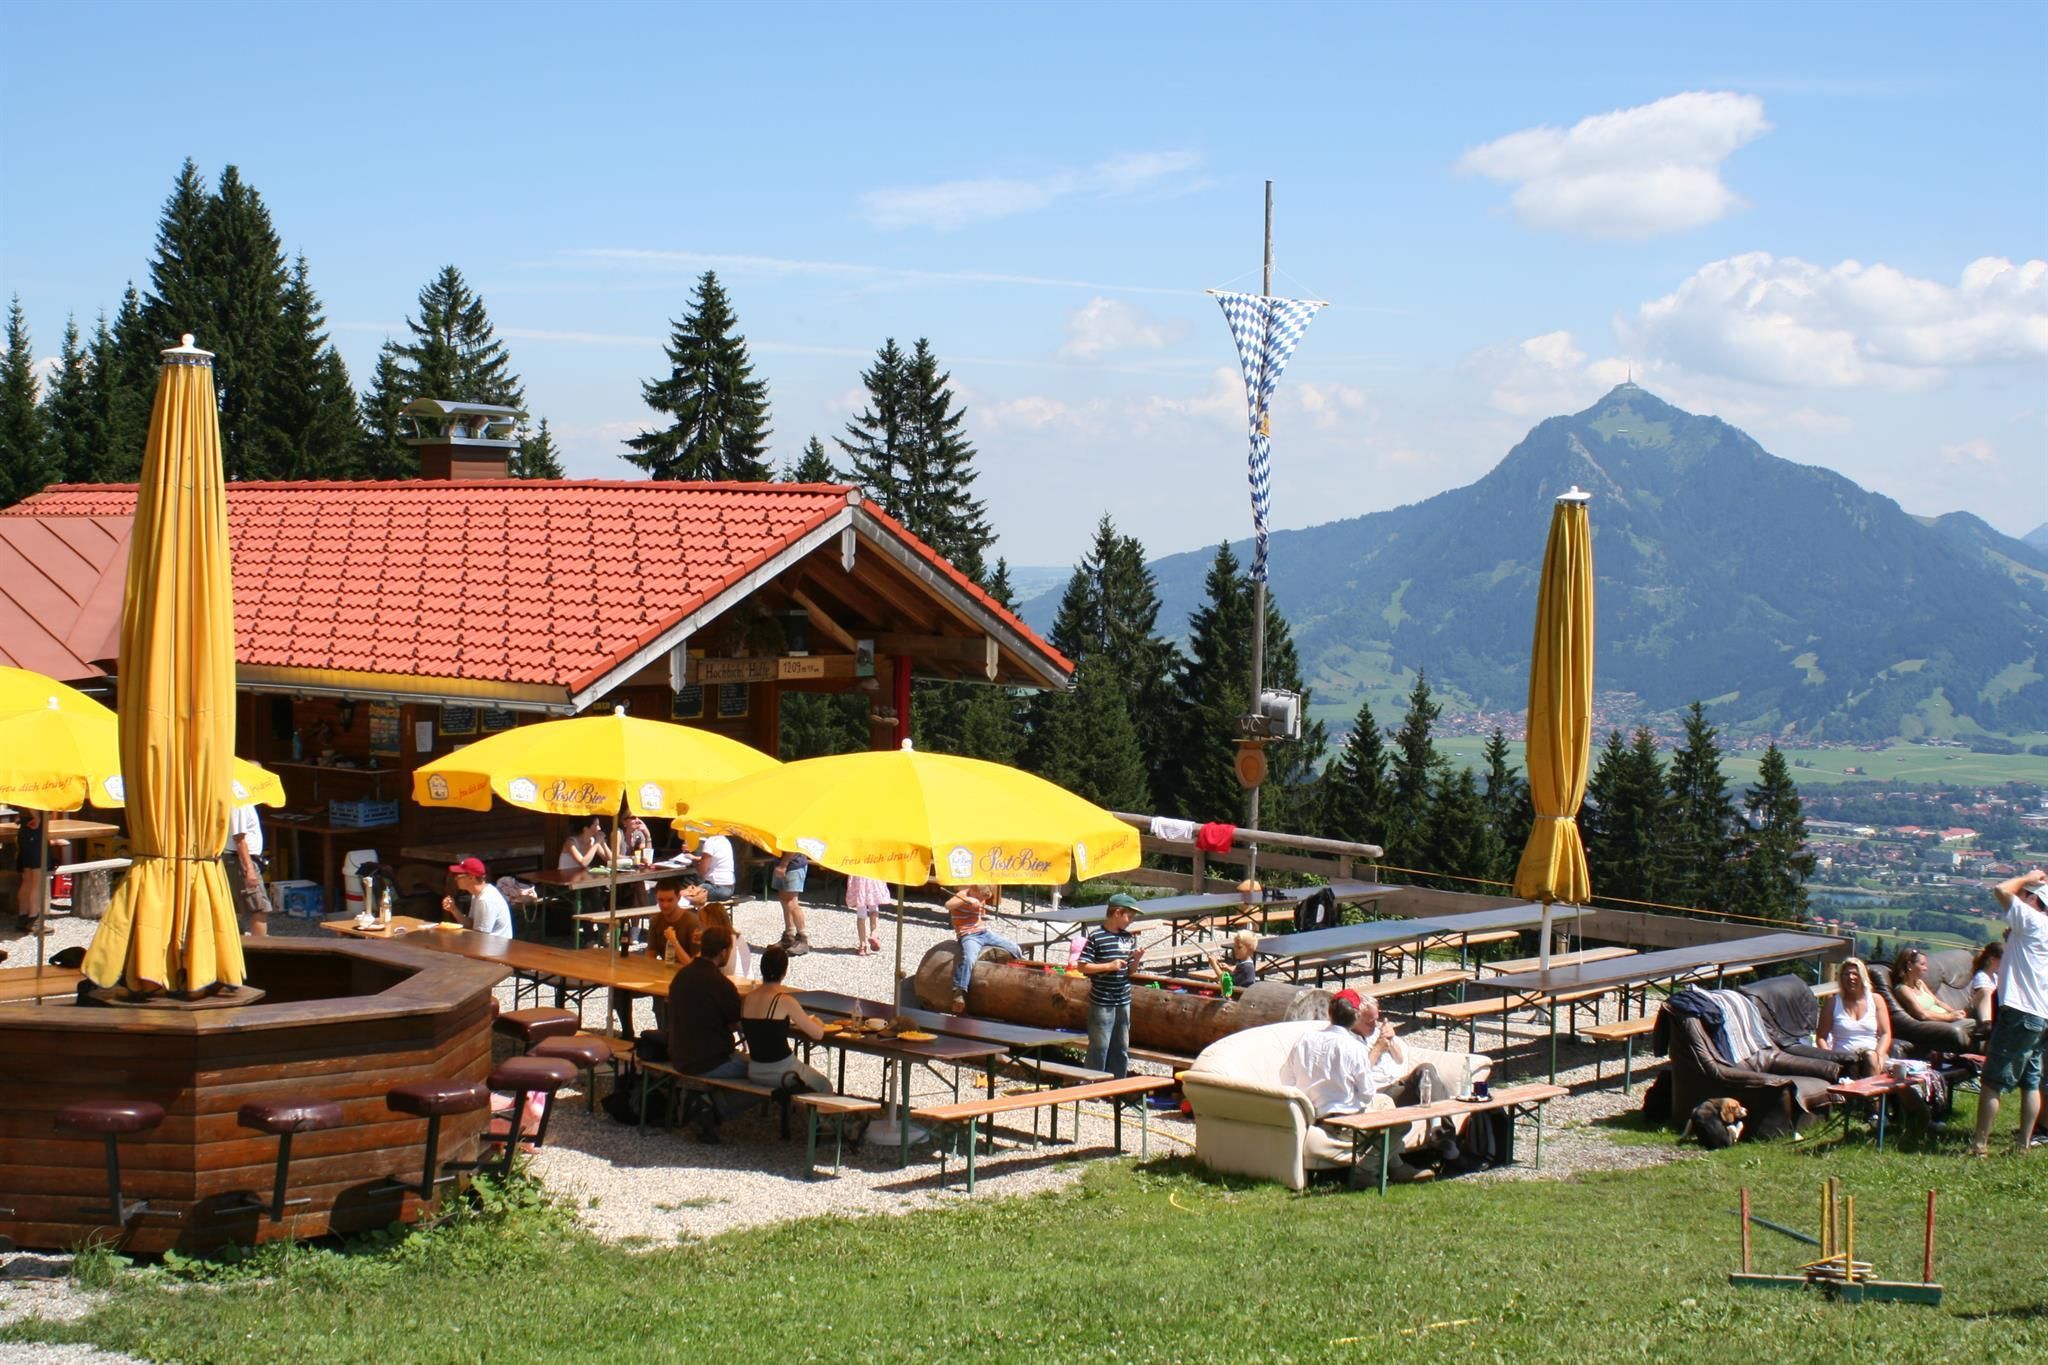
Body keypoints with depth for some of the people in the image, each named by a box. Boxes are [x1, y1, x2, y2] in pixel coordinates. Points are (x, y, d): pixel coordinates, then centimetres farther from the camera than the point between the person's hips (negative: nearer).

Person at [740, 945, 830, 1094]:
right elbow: (818, 1034, -11)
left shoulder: (747, 998, -1)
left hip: (755, 1074, 6)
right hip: (781, 1073, -6)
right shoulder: (784, 1001, -18)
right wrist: (811, 1021, 10)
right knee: (825, 1087, 21)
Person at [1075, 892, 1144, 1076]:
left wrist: (1137, 959, -6)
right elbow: (1081, 966, -12)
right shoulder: (1096, 936, -9)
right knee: (1100, 1047, -1)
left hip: (1123, 1001, 6)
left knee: (1121, 1048, 12)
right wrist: (1109, 966, -17)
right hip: (1102, 1002, -6)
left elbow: (1129, 971, 14)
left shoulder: (1129, 938, 9)